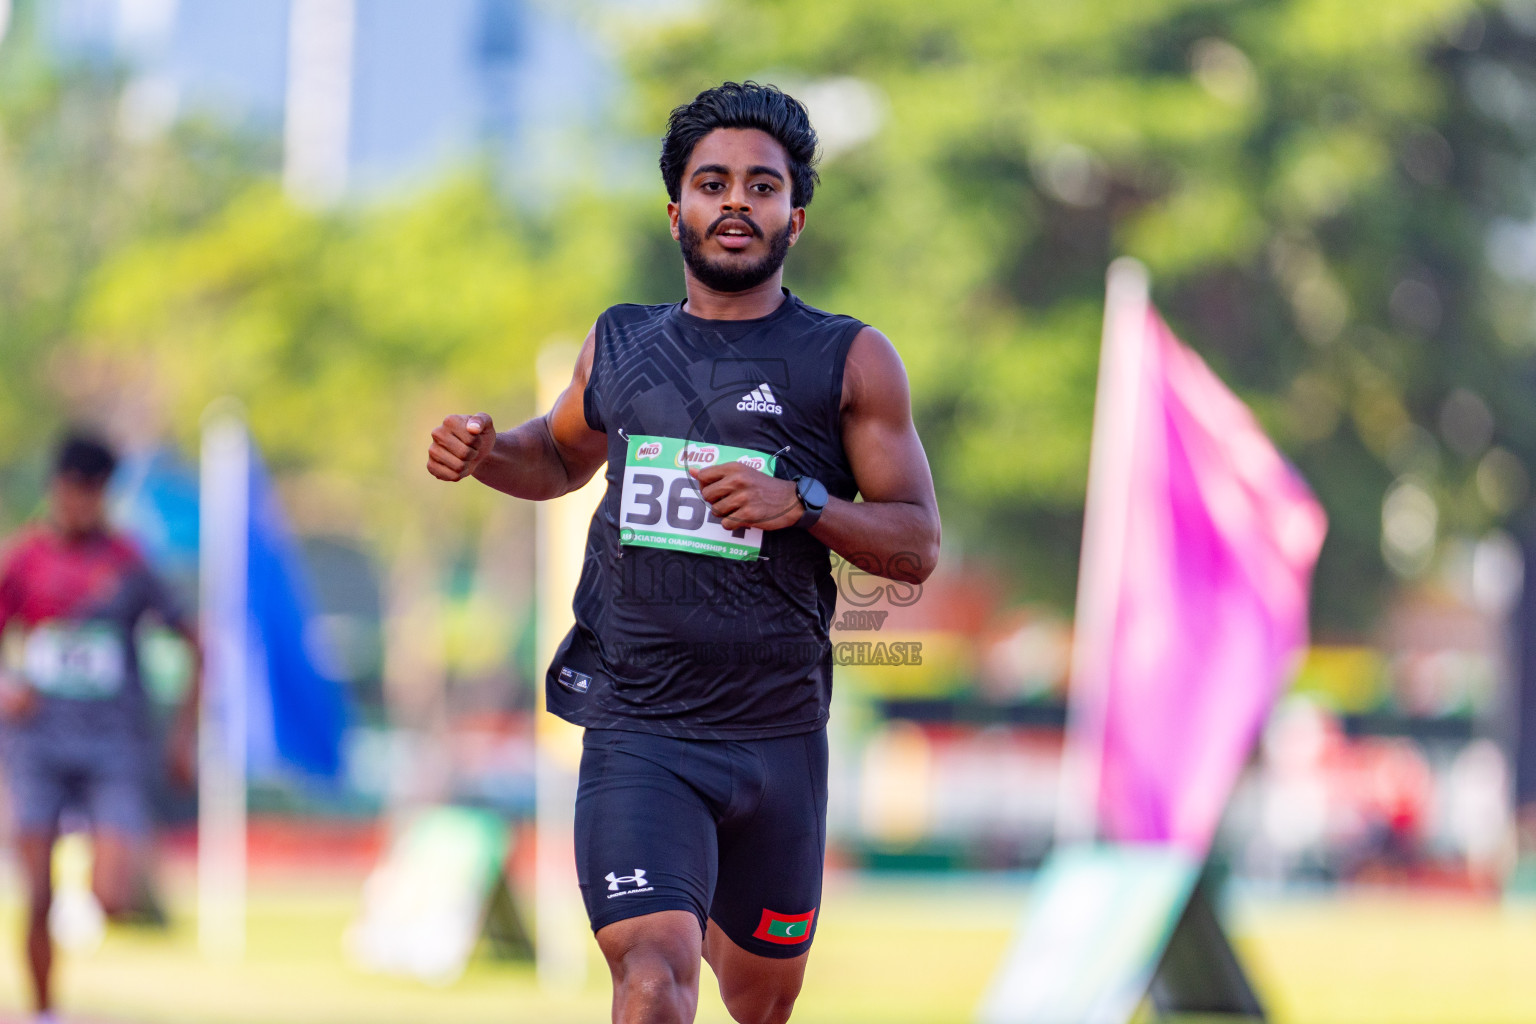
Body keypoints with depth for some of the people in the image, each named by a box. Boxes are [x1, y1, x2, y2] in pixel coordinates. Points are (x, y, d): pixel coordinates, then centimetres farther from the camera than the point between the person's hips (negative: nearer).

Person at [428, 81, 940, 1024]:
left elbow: (917, 547, -1)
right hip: (635, 733, -1)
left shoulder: (852, 362, 0)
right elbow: (565, 456, 27)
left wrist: (800, 503, -18)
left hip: (778, 734, 1)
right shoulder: (620, 347, 8)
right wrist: (486, 455, 5)